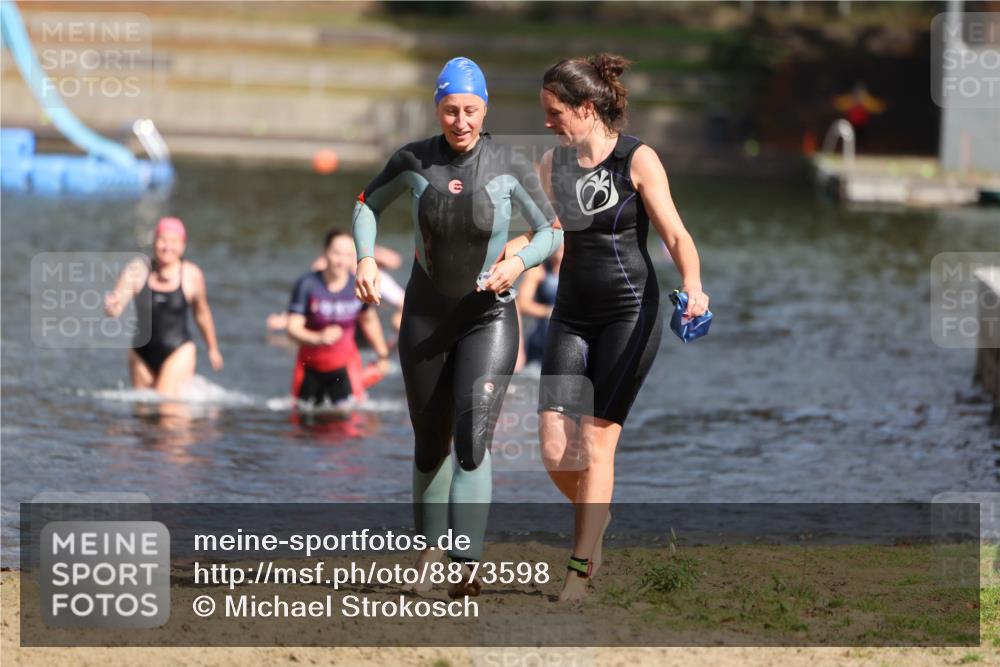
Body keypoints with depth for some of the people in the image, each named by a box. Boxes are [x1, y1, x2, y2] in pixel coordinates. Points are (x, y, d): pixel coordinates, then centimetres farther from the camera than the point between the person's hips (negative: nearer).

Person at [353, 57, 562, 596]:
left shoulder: (508, 166, -11)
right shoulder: (414, 160, -6)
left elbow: (552, 232, -3)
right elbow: (368, 204, 11)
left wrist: (521, 261, -24)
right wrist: (365, 258, -6)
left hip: (489, 318, -2)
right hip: (425, 320, 2)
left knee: (473, 437, -21)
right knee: (430, 445, 12)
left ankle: (465, 566, -25)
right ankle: (430, 551, 34)